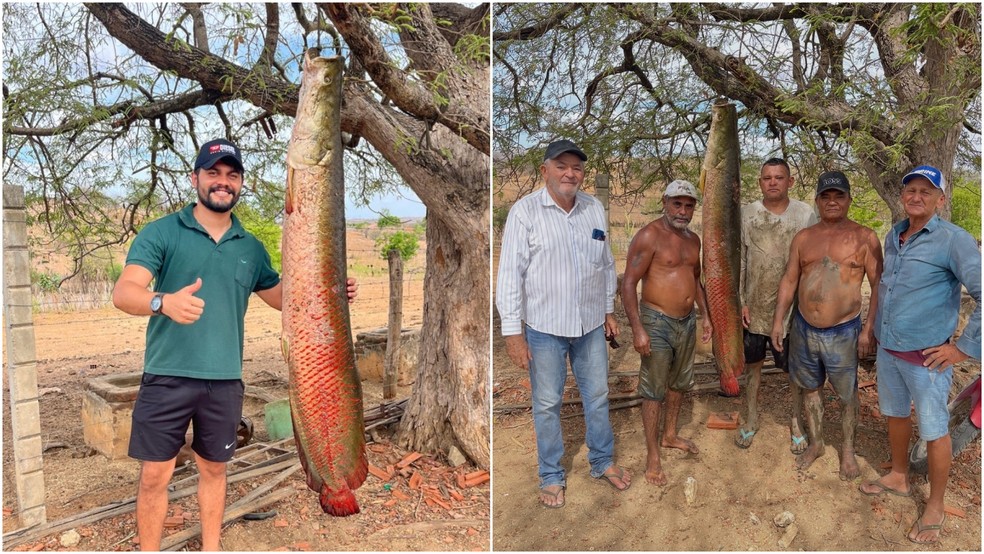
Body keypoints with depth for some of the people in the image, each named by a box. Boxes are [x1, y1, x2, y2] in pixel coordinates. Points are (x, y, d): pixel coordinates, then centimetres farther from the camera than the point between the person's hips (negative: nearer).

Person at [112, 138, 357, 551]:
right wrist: (163, 301, -37)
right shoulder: (161, 233, -4)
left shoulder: (251, 247, 8)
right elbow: (123, 292, -15)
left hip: (225, 380, 4)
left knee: (214, 468, 17)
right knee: (155, 475, 3)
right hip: (167, 377, -3)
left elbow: (284, 298, 16)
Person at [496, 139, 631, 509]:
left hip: (591, 324, 4)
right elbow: (510, 272, -13)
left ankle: (603, 462, 36)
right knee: (547, 404, 8)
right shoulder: (525, 211, -11)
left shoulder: (595, 208, 4)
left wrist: (609, 310, 15)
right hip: (545, 327, -4)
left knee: (597, 396, 16)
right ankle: (551, 476, 26)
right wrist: (512, 331, -15)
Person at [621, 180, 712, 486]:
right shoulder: (649, 236, -16)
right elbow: (628, 283, -19)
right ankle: (652, 457, 11)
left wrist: (705, 315, 16)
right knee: (654, 391, 0)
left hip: (687, 322, 8)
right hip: (657, 323, -8)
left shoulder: (693, 239, 9)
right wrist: (637, 329, -23)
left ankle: (669, 435, 40)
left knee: (679, 383, 20)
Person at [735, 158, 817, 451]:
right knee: (752, 364, 14)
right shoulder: (746, 214, -2)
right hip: (754, 306, 1)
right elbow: (738, 261, 0)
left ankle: (797, 421, 30)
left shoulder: (806, 214, -4)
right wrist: (739, 301, -4)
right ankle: (751, 418, 31)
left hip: (793, 306, -1)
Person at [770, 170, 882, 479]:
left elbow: (879, 285, -5)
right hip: (804, 328, 4)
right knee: (810, 387, 16)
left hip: (843, 332, -3)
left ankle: (848, 451, 28)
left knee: (847, 394, 9)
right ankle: (815, 444, 34)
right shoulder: (804, 238, 5)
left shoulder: (864, 238, -5)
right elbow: (789, 280, 9)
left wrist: (869, 329, -10)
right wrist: (779, 320, 4)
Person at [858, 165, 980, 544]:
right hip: (887, 350, 7)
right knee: (895, 415, 22)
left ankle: (935, 507, 23)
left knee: (934, 432, 7)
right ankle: (898, 478, 42)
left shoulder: (953, 240, -17)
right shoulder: (893, 236, 5)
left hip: (925, 356, -6)